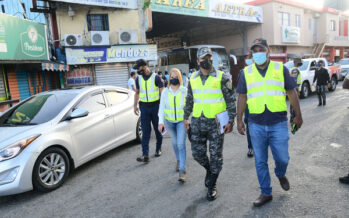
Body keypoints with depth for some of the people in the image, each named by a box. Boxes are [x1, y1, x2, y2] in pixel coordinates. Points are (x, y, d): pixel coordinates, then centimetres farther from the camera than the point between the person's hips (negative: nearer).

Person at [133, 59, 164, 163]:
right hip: (144, 107, 3)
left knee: (157, 129, 10)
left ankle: (158, 149, 29)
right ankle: (145, 155, -7)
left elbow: (162, 93, -6)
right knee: (145, 131, -3)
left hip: (155, 106, -3)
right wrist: (135, 105, 9)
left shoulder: (156, 77, -6)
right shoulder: (138, 79, 7)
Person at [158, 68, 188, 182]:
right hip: (169, 121, 3)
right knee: (175, 142, 18)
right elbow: (162, 107, -2)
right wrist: (161, 121, -12)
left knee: (181, 144, -12)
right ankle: (178, 160, 43)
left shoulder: (185, 91, -9)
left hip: (182, 121, -3)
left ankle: (182, 171, -10)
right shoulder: (165, 92, -2)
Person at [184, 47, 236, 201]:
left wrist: (231, 121, -8)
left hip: (216, 122, -4)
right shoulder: (193, 78, 8)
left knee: (216, 155, 5)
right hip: (198, 122, 4)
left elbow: (230, 100, -3)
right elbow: (189, 100, 17)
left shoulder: (222, 77, -4)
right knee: (197, 153, 10)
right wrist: (186, 118, 15)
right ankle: (209, 169, 41)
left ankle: (212, 186, 23)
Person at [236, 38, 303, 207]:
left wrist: (298, 115, 6)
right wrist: (239, 120, 5)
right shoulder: (246, 72, 5)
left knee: (282, 158, 5)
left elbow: (291, 92, 7)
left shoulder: (280, 68, 4)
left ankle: (280, 175, 41)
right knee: (260, 161, 9)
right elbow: (242, 97, 7)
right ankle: (266, 193, 26)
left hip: (278, 123, -1)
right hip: (256, 125, 1)